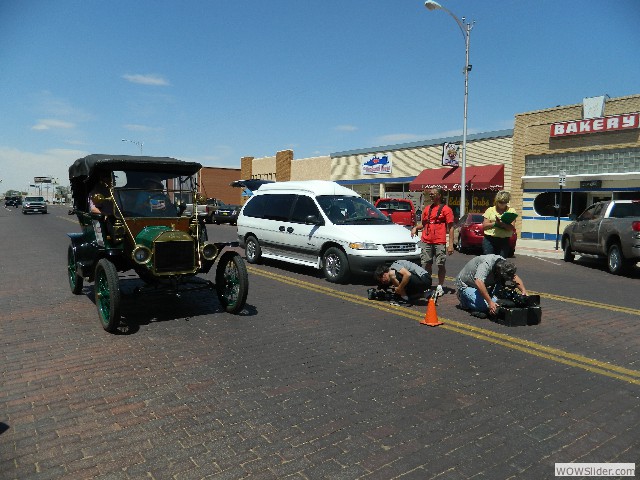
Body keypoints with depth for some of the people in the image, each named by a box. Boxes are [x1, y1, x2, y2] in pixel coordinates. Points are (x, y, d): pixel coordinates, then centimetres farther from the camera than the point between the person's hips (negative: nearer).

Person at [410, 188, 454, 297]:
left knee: (441, 265, 2)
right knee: (426, 264, 7)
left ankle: (440, 287, 12)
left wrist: (450, 244, -10)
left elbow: (450, 227, -4)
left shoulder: (446, 209, -1)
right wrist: (416, 227, -1)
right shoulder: (427, 208, 15)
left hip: (440, 242, -5)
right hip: (426, 242, 5)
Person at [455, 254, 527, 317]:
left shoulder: (503, 263, -11)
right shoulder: (486, 264, -36)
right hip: (465, 285, -7)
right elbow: (478, 283, -48)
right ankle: (464, 300, -1)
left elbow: (515, 277, 2)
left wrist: (523, 291, -14)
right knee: (484, 305, -27)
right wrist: (490, 302, -47)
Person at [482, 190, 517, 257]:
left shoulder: (511, 211, 9)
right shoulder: (490, 210, 10)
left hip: (504, 241, 0)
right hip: (489, 240, 0)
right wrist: (495, 223, -12)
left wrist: (502, 224, -21)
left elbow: (512, 228, -3)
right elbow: (484, 226, 3)